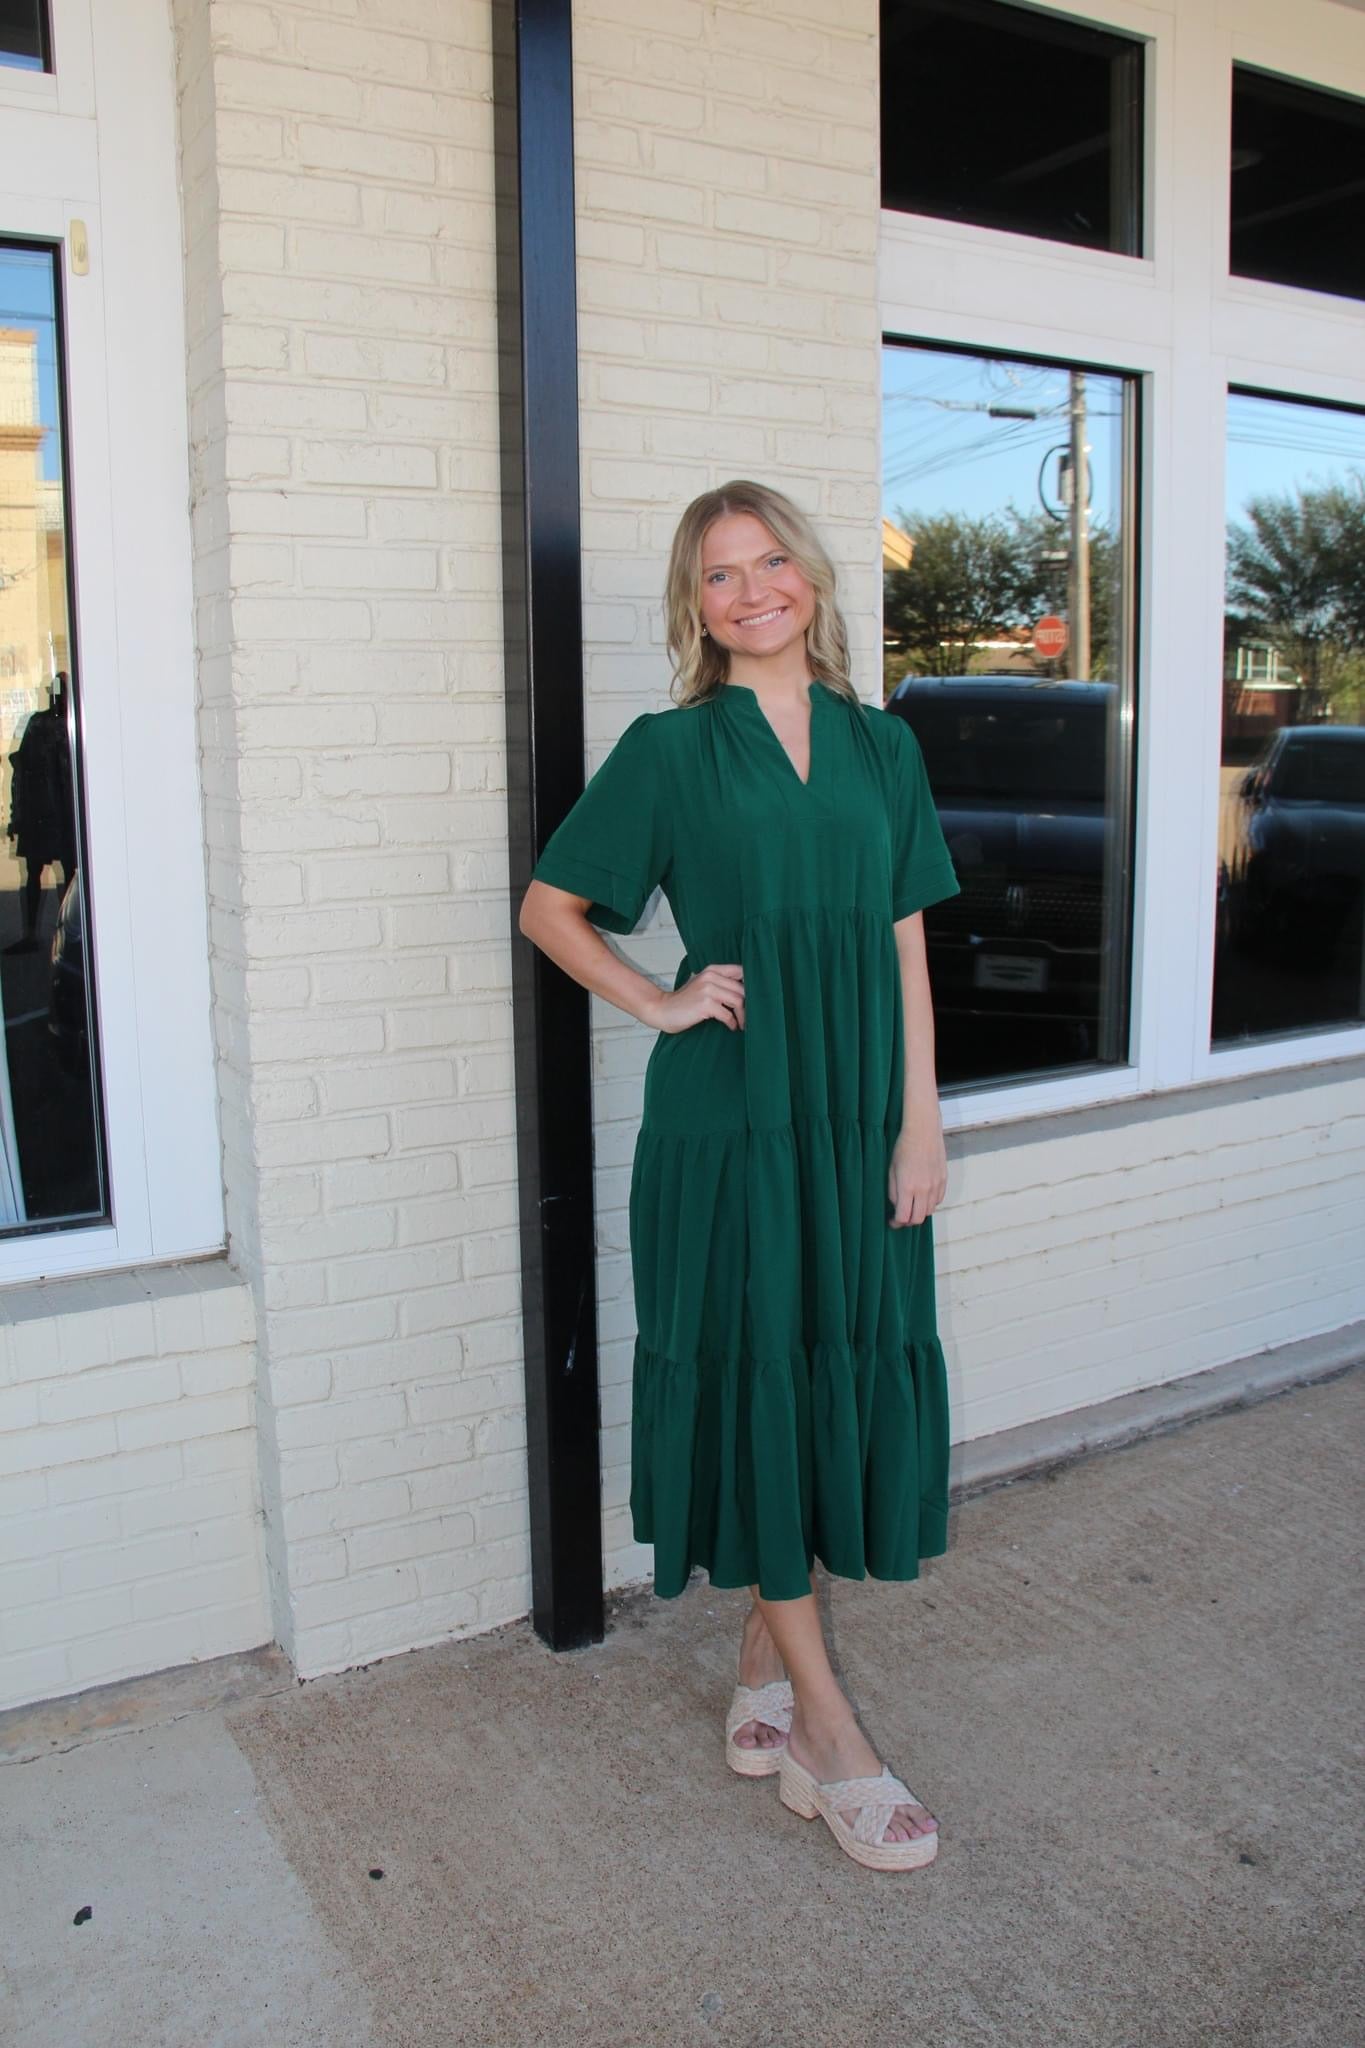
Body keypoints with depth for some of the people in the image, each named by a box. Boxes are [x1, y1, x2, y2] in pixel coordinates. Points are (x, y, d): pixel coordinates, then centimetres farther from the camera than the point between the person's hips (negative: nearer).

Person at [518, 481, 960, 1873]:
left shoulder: (881, 746, 9)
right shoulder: (670, 750, -1)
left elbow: (907, 947, 8)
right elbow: (548, 905, 6)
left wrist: (920, 1122, 2)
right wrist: (658, 1004, -5)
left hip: (858, 1113, 4)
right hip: (729, 1117, -4)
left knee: (847, 1374, 8)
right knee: (754, 1384, 2)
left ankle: (766, 1664, 29)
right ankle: (825, 1730, 15)